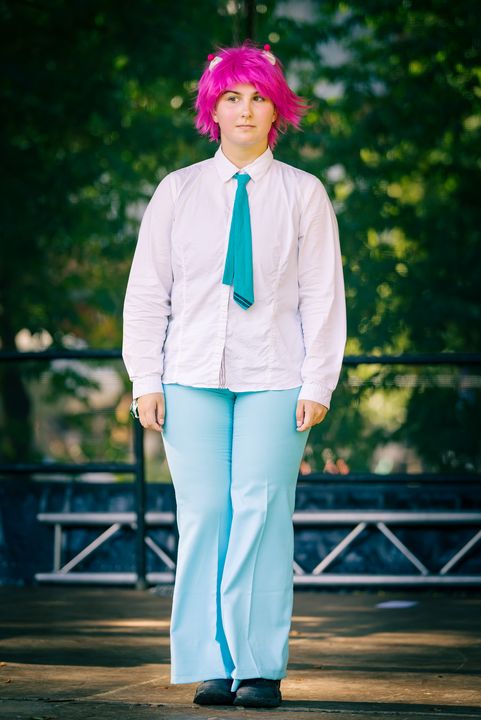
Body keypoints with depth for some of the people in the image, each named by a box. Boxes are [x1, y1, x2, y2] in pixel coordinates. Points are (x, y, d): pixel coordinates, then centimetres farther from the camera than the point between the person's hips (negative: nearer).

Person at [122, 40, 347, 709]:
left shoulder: (304, 194, 7)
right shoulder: (177, 191, 10)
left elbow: (322, 294, 5)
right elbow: (147, 292, 10)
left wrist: (317, 383, -3)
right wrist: (145, 380, 2)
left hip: (273, 379, -1)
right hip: (193, 377, 1)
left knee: (262, 515, -8)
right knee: (202, 516, -3)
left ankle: (261, 668, -3)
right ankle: (212, 665, 3)